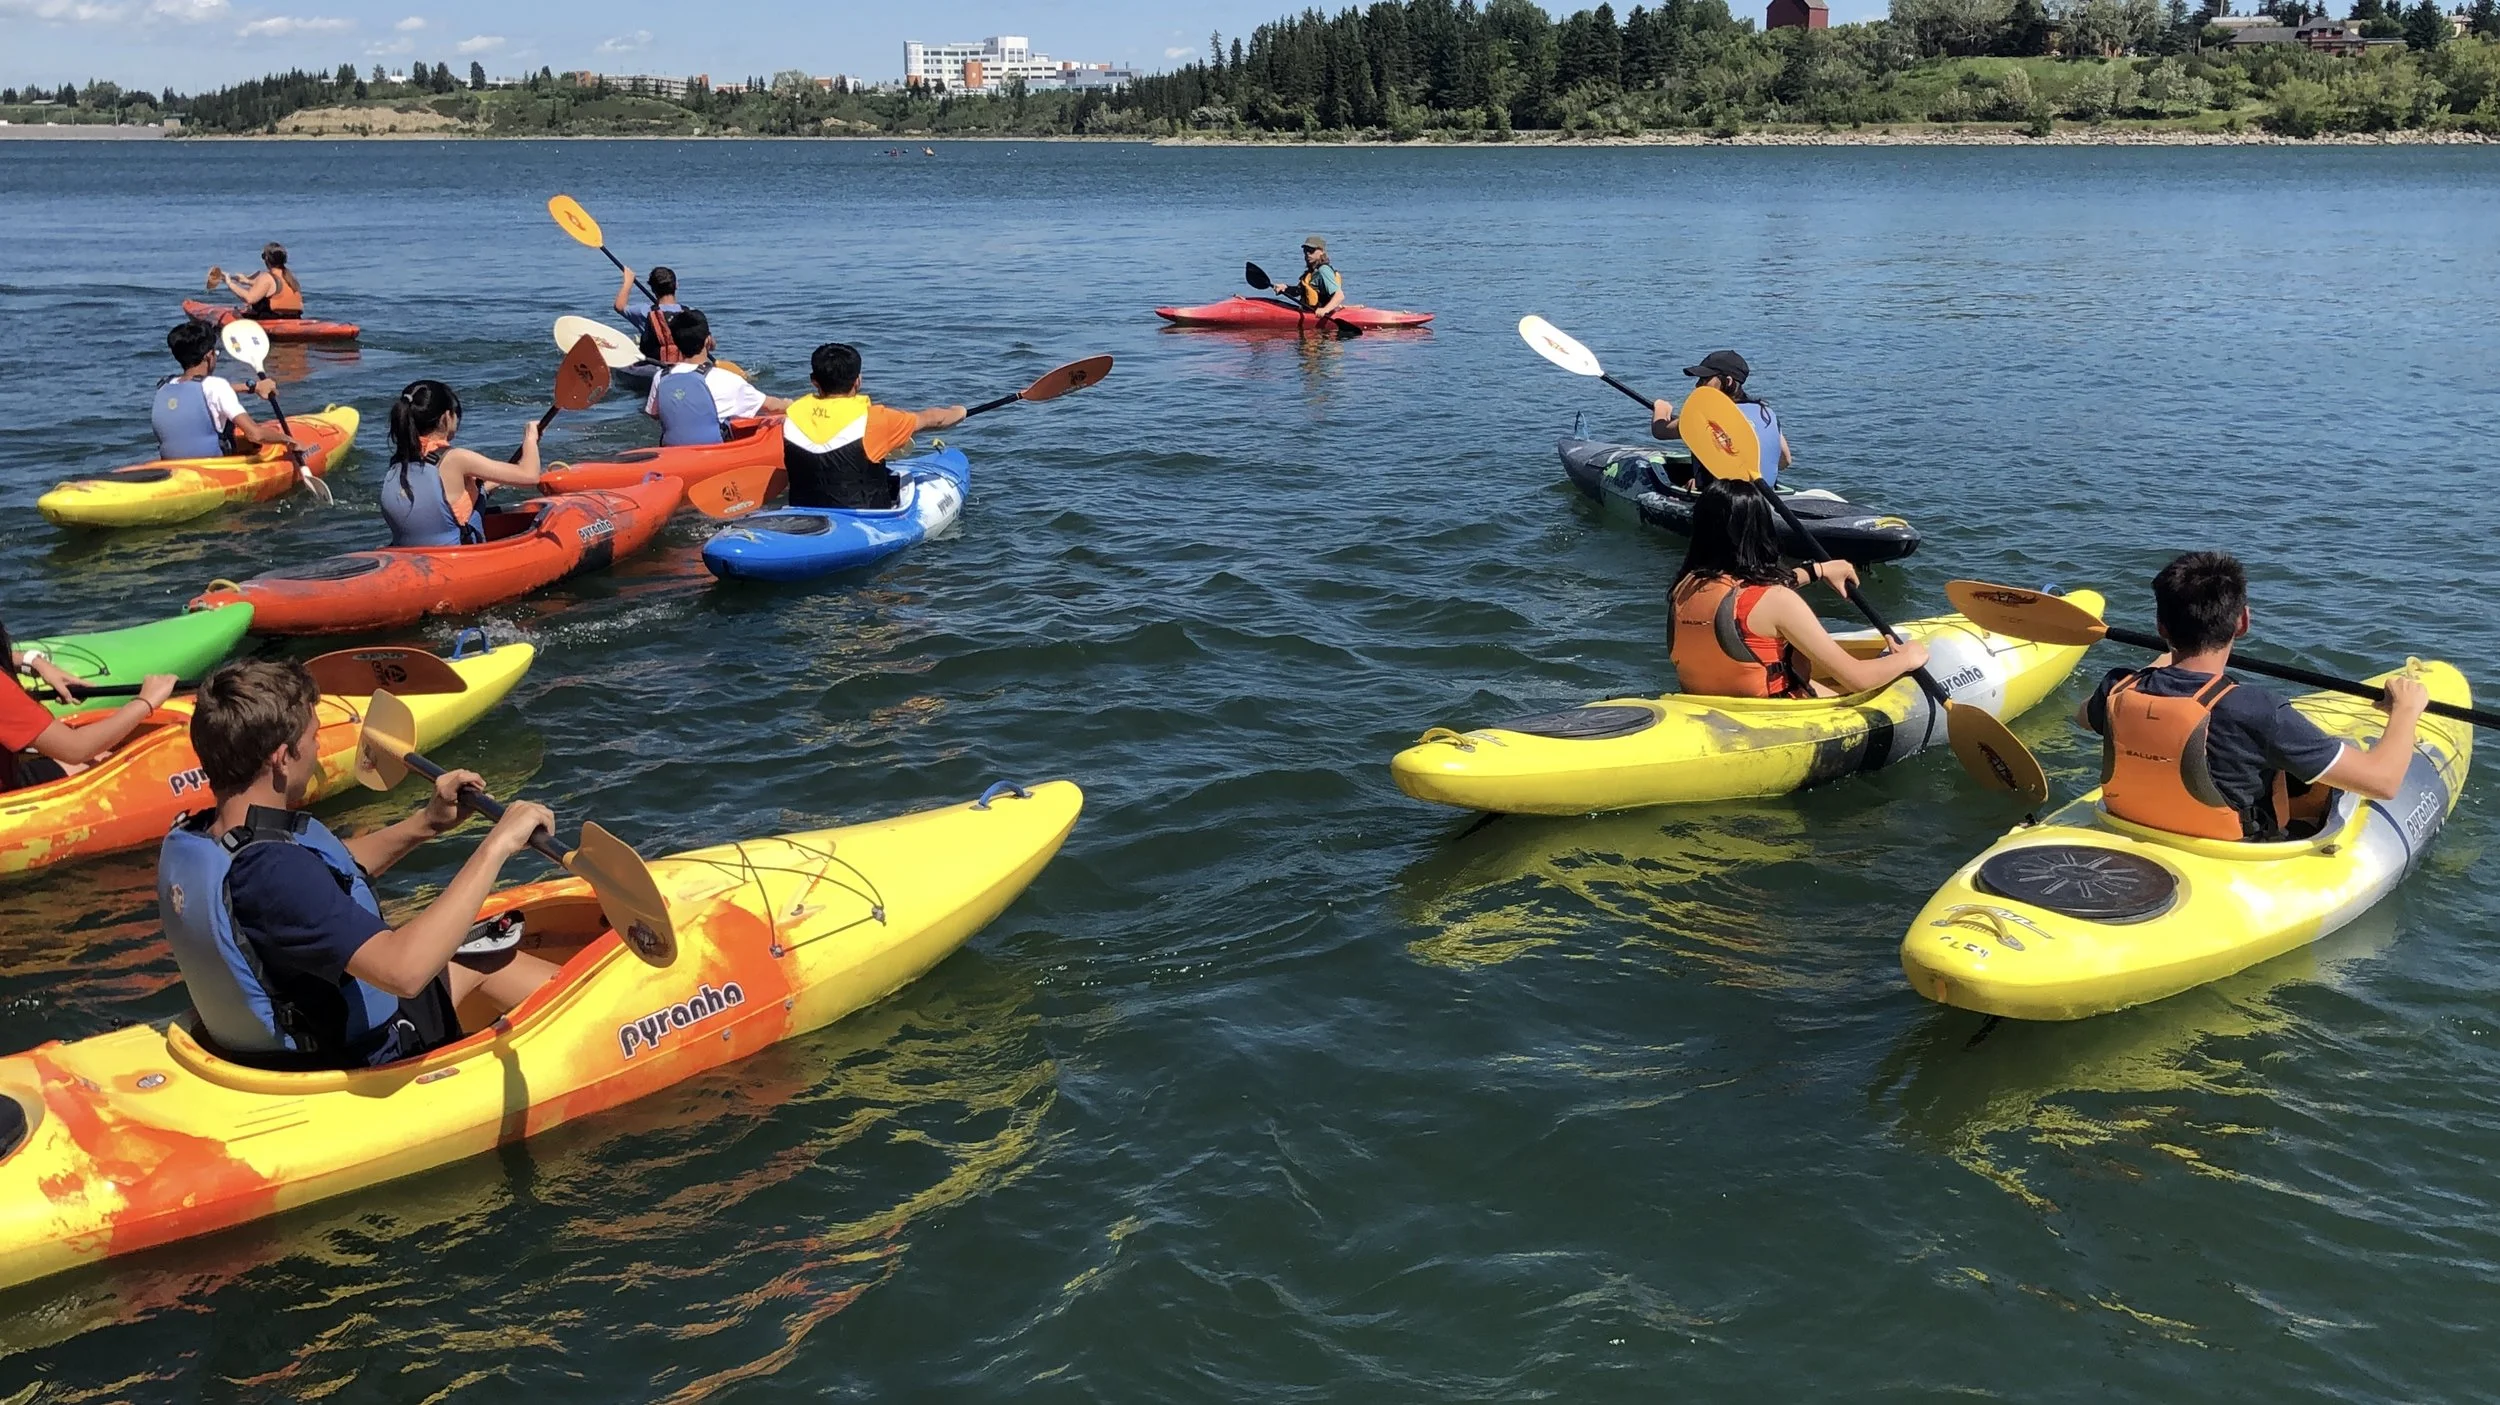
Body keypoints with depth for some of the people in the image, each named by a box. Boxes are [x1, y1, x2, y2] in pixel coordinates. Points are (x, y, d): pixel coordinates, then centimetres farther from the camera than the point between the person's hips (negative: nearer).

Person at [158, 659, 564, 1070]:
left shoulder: (186, 841, -7)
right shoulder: (273, 870, -36)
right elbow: (403, 969, -45)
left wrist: (423, 824, -1)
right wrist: (495, 847, -38)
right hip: (352, 1070, -9)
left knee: (479, 963, 26)